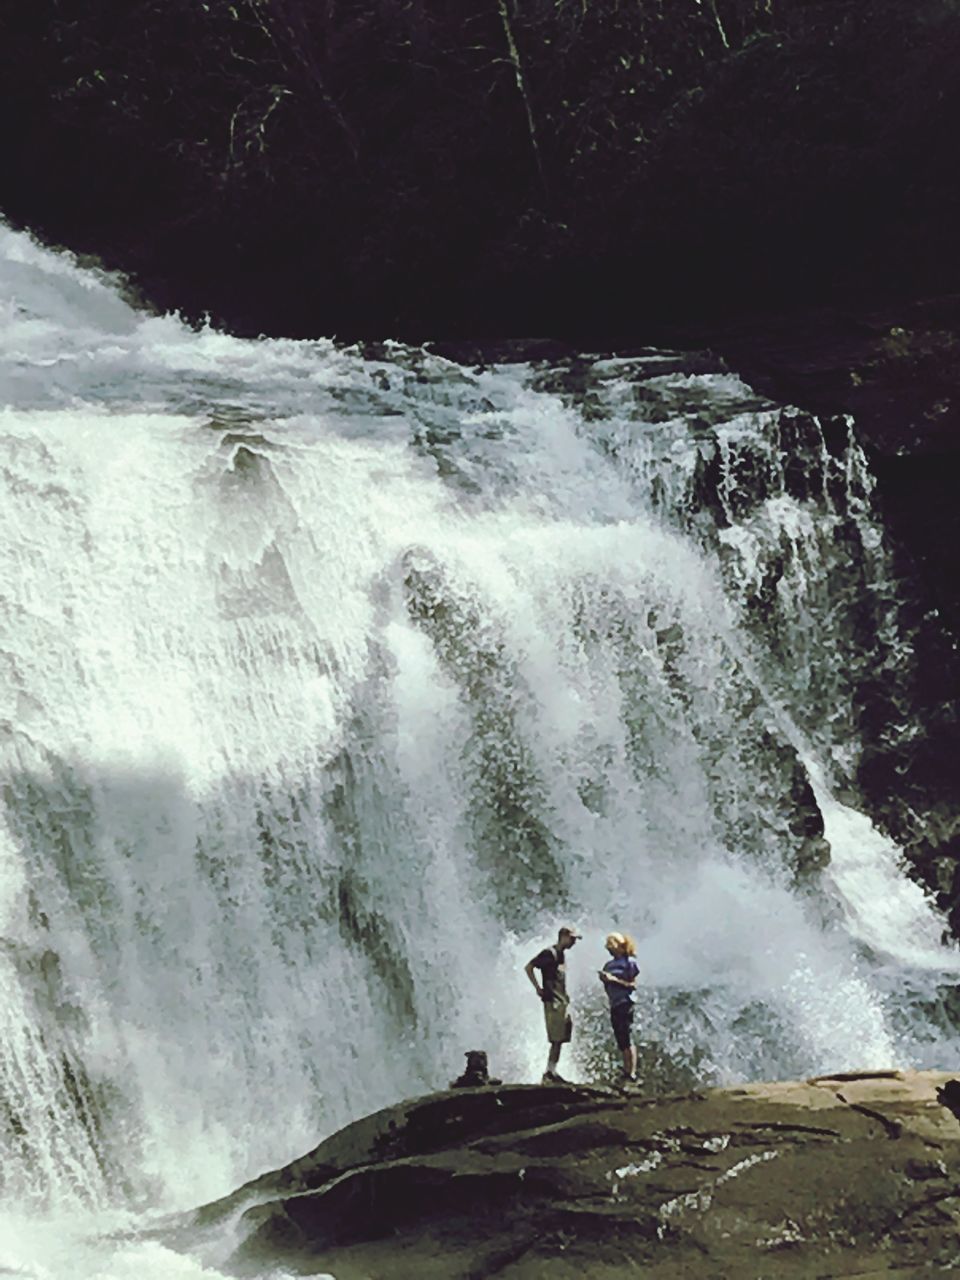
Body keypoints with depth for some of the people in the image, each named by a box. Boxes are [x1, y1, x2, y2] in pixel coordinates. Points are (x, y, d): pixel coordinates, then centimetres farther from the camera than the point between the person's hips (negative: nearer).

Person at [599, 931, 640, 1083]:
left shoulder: (629, 962, -5)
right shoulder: (609, 965, 16)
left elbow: (633, 985, -11)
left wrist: (614, 979, -17)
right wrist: (604, 978, 0)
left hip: (625, 1003, -7)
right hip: (614, 1005, 7)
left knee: (627, 1039, -11)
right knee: (621, 1042, 8)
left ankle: (632, 1075, -13)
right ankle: (626, 1073, 12)